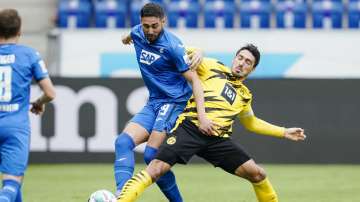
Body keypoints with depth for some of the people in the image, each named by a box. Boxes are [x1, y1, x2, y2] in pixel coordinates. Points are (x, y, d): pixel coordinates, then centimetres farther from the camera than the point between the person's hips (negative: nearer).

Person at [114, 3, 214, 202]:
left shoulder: (172, 46, -18)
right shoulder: (137, 33, 2)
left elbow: (194, 80, -17)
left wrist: (202, 116, -25)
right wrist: (127, 37, 53)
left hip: (174, 101, -7)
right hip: (153, 103, 7)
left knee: (151, 155, -20)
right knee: (123, 142, -13)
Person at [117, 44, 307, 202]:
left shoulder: (244, 95, 24)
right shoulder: (213, 68, 11)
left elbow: (251, 123, 40)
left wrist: (284, 132, 36)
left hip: (218, 139, 5)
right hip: (190, 129, -5)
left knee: (257, 174, -2)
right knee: (156, 169, -22)